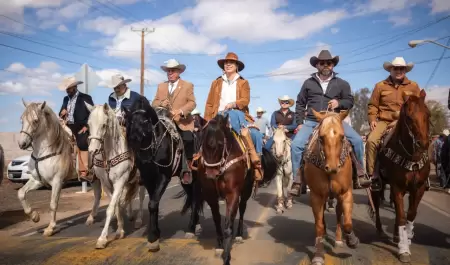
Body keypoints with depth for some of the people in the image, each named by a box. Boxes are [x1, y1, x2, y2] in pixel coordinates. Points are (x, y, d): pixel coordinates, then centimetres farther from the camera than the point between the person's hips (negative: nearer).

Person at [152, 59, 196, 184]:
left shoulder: (188, 85, 7)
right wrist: (161, 103, -12)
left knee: (186, 148, -12)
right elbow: (154, 103, 13)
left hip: (182, 123, -3)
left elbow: (192, 103, -4)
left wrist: (181, 111, -22)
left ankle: (186, 171, 3)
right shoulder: (161, 86, 18)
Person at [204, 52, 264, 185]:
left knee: (256, 134, -27)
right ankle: (253, 154, -42)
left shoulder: (243, 83, 15)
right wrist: (207, 122, 1)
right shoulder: (216, 83, 18)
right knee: (235, 115, -38)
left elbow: (245, 100, -2)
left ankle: (257, 165, -18)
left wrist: (234, 104, -23)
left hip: (240, 116, 2)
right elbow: (209, 104, 13)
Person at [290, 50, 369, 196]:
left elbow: (350, 101, 11)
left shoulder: (342, 84, 10)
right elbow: (300, 104, 13)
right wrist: (299, 122, 5)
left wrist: (339, 103, -11)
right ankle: (297, 181, -10)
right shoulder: (308, 83, 10)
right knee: (296, 145, -21)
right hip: (312, 122, 0)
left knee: (357, 140, -18)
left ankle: (360, 175, -1)